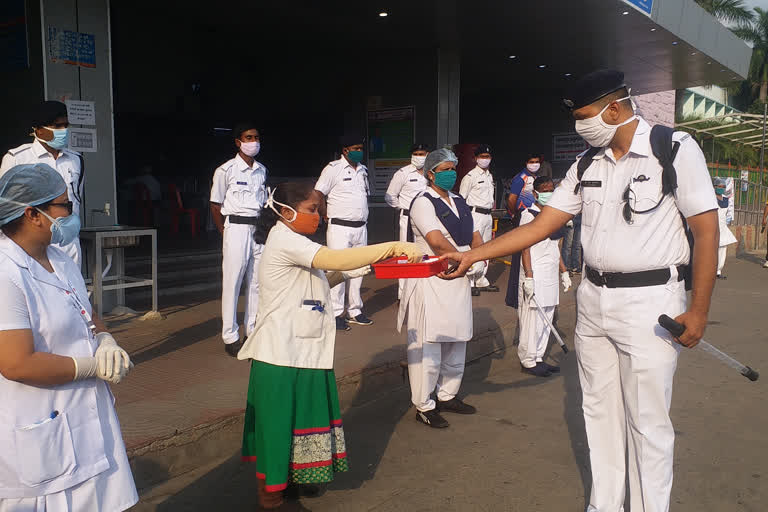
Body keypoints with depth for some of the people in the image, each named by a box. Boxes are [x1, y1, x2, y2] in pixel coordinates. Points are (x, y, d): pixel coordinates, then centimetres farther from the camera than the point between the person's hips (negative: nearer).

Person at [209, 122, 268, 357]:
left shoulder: (261, 170, 13)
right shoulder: (226, 170, -4)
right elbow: (215, 206, -1)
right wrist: (225, 233, -5)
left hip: (258, 229, 6)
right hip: (236, 228, -5)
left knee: (257, 282, 8)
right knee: (232, 282, -3)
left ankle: (254, 331, 20)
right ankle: (230, 337, 5)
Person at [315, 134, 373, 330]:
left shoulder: (363, 170, 15)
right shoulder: (333, 168, -4)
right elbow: (317, 195, -5)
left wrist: (363, 215, 13)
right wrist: (327, 216, -7)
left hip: (360, 227, 6)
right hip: (340, 227, -6)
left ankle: (354, 311, 19)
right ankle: (336, 314, 1)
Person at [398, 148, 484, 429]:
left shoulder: (459, 202, 16)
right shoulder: (423, 203, -10)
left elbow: (475, 235, 13)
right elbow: (437, 241, -21)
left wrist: (479, 259, -7)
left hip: (458, 280, 9)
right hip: (431, 283, -9)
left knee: (457, 342, 16)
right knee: (428, 346, -5)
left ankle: (447, 396, 31)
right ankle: (424, 406, 7)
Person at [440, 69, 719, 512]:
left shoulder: (676, 150, -8)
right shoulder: (588, 164, 7)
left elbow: (706, 230, -9)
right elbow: (542, 225, 5)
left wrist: (698, 310, -13)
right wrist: (471, 256, -1)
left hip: (650, 302, -6)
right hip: (594, 301, 6)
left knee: (648, 423, 2)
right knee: (600, 410, 14)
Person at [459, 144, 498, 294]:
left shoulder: (490, 176, 17)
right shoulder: (470, 176, -7)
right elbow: (461, 198, -8)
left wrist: (491, 215, 19)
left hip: (488, 215, 8)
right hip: (476, 214, -8)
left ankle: (482, 281, 20)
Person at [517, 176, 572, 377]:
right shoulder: (529, 215, -8)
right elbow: (525, 247, -14)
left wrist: (564, 271, 21)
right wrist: (528, 276, -20)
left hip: (551, 274, 8)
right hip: (535, 275, -8)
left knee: (547, 317, 11)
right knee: (532, 317, -4)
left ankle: (538, 358, 20)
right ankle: (528, 361, 7)